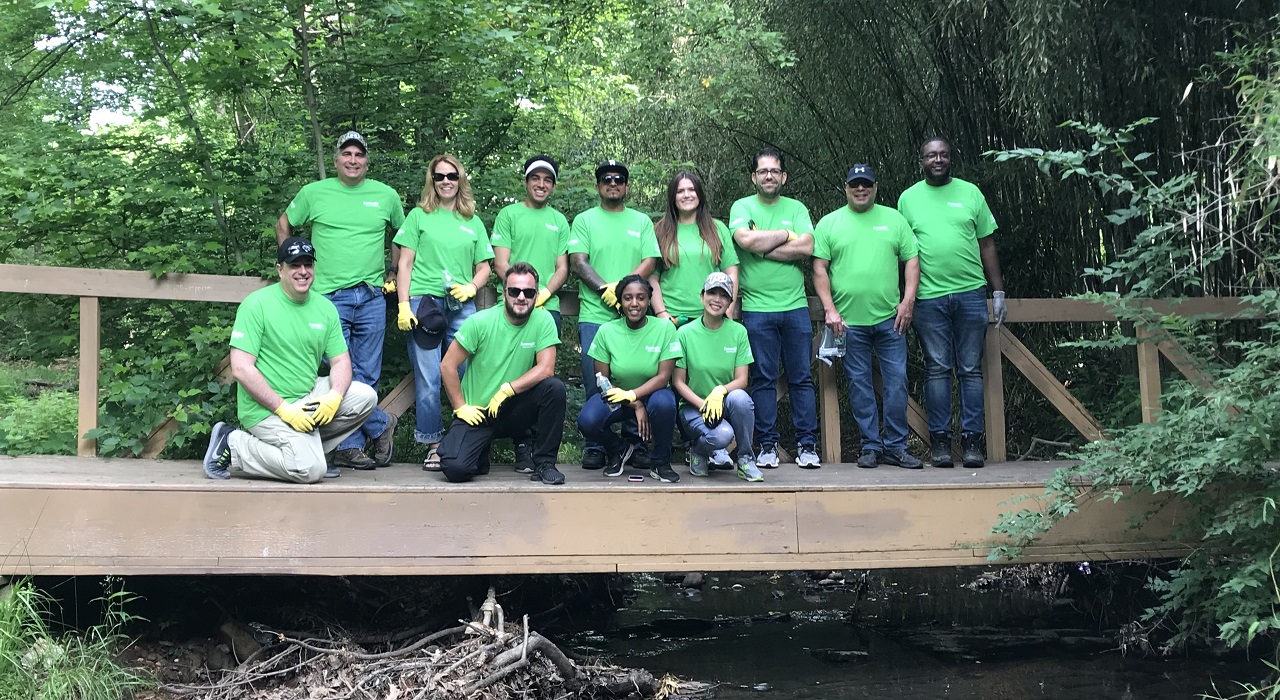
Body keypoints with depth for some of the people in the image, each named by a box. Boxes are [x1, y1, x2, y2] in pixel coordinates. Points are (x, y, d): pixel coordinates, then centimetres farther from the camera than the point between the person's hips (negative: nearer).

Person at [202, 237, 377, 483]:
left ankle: (310, 447, 2)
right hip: (265, 409, -7)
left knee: (365, 397, -9)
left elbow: (341, 361, 8)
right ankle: (232, 446, -3)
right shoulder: (257, 304, -12)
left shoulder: (325, 308, 7)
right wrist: (283, 409, -21)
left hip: (309, 397, 7)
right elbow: (241, 369, -17)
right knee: (311, 470, -22)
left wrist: (334, 396, -14)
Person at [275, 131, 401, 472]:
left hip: (371, 297, 2)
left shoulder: (386, 195, 9)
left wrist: (392, 271, 15)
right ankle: (379, 425, 9)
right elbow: (283, 225, 17)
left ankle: (349, 447, 14)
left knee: (367, 376, 3)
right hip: (329, 296, -2)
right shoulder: (314, 193, 5)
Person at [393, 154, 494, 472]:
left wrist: (470, 287, -4)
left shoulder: (473, 222, 16)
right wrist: (403, 305, -6)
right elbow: (405, 264, 5)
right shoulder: (419, 216, 9)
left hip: (462, 308, 2)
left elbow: (484, 268, 17)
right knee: (428, 381, -3)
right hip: (424, 303, -2)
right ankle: (433, 446, 5)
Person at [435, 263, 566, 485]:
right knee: (455, 468, -25)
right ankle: (481, 455, 14)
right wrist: (461, 408, -9)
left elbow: (546, 369, -15)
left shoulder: (543, 320, -6)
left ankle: (544, 464, -11)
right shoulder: (480, 321, -10)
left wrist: (507, 389, -23)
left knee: (554, 387, -26)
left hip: (513, 410, 2)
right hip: (476, 412, -2)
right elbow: (447, 366, -6)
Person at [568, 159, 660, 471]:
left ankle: (635, 446, 9)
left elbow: (649, 262, 4)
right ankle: (594, 448, 6)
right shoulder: (584, 220, 11)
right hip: (594, 315, -1)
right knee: (595, 385, -1)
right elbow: (578, 261, -1)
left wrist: (622, 287, -11)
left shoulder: (641, 221, 15)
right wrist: (604, 289, -15)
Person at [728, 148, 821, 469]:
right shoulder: (742, 207, 6)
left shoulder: (796, 209, 10)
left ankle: (807, 445, 9)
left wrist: (763, 247, -9)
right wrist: (786, 234, -5)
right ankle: (768, 445, 9)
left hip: (796, 307, 2)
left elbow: (806, 247, -6)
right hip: (757, 307, -2)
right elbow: (746, 240, -14)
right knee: (763, 379, 2)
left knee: (801, 377, 3)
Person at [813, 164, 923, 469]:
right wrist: (830, 309, -7)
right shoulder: (829, 223, 6)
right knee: (859, 384, 4)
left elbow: (911, 261, 10)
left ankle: (895, 446, 10)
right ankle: (871, 446, 13)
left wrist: (908, 300, -2)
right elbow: (820, 269, 2)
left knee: (897, 381, 0)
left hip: (889, 318, 1)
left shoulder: (894, 219, 11)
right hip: (849, 319, -1)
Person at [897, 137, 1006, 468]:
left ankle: (972, 441, 7)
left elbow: (987, 245, 10)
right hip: (929, 296, -1)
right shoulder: (908, 198, 8)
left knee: (971, 369, 3)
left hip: (971, 294, 1)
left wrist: (998, 293, 6)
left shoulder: (970, 192, 9)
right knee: (937, 369, 2)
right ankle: (940, 440, 7)